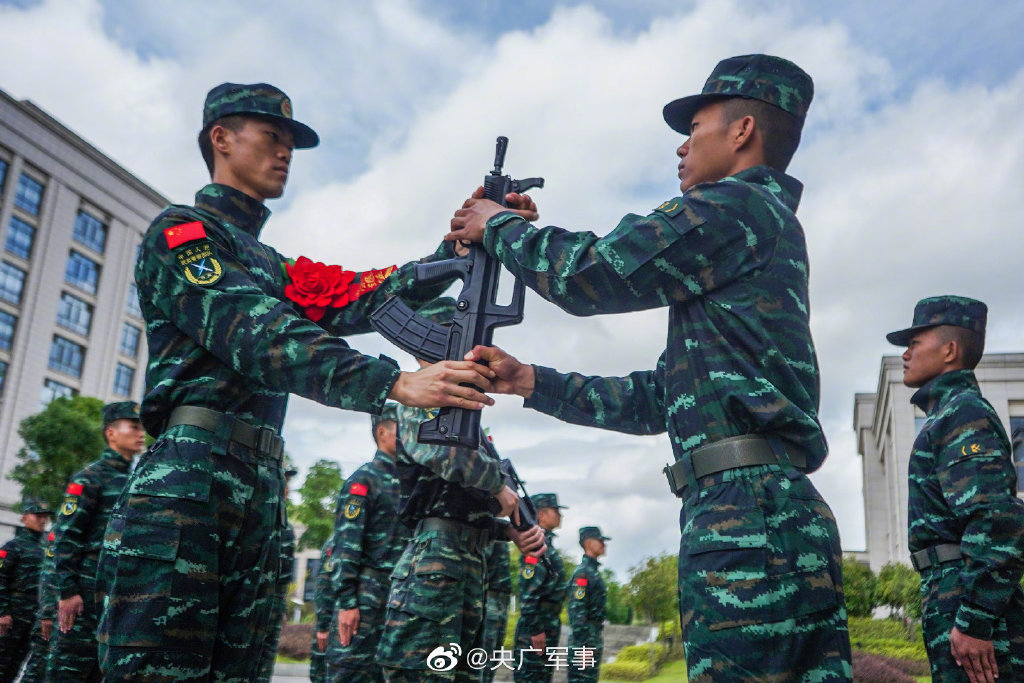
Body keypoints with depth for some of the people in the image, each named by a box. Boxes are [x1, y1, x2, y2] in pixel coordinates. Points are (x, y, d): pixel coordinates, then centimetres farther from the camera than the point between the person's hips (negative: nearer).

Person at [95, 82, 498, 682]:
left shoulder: (270, 266, 28)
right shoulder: (182, 231, 2)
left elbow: (359, 301, 13)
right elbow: (258, 337, -16)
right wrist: (397, 383, -27)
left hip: (260, 492, 8)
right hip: (187, 479, -8)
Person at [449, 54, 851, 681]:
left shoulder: (733, 207, -5)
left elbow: (588, 273, -9)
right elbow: (657, 400, 24)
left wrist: (498, 225, 10)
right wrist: (530, 382, 20)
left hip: (745, 517, -10)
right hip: (794, 517, 10)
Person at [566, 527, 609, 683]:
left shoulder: (594, 571, 18)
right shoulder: (582, 572, -13)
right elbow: (576, 612, -20)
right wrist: (583, 647, -23)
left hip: (594, 639, 10)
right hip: (584, 641, -10)